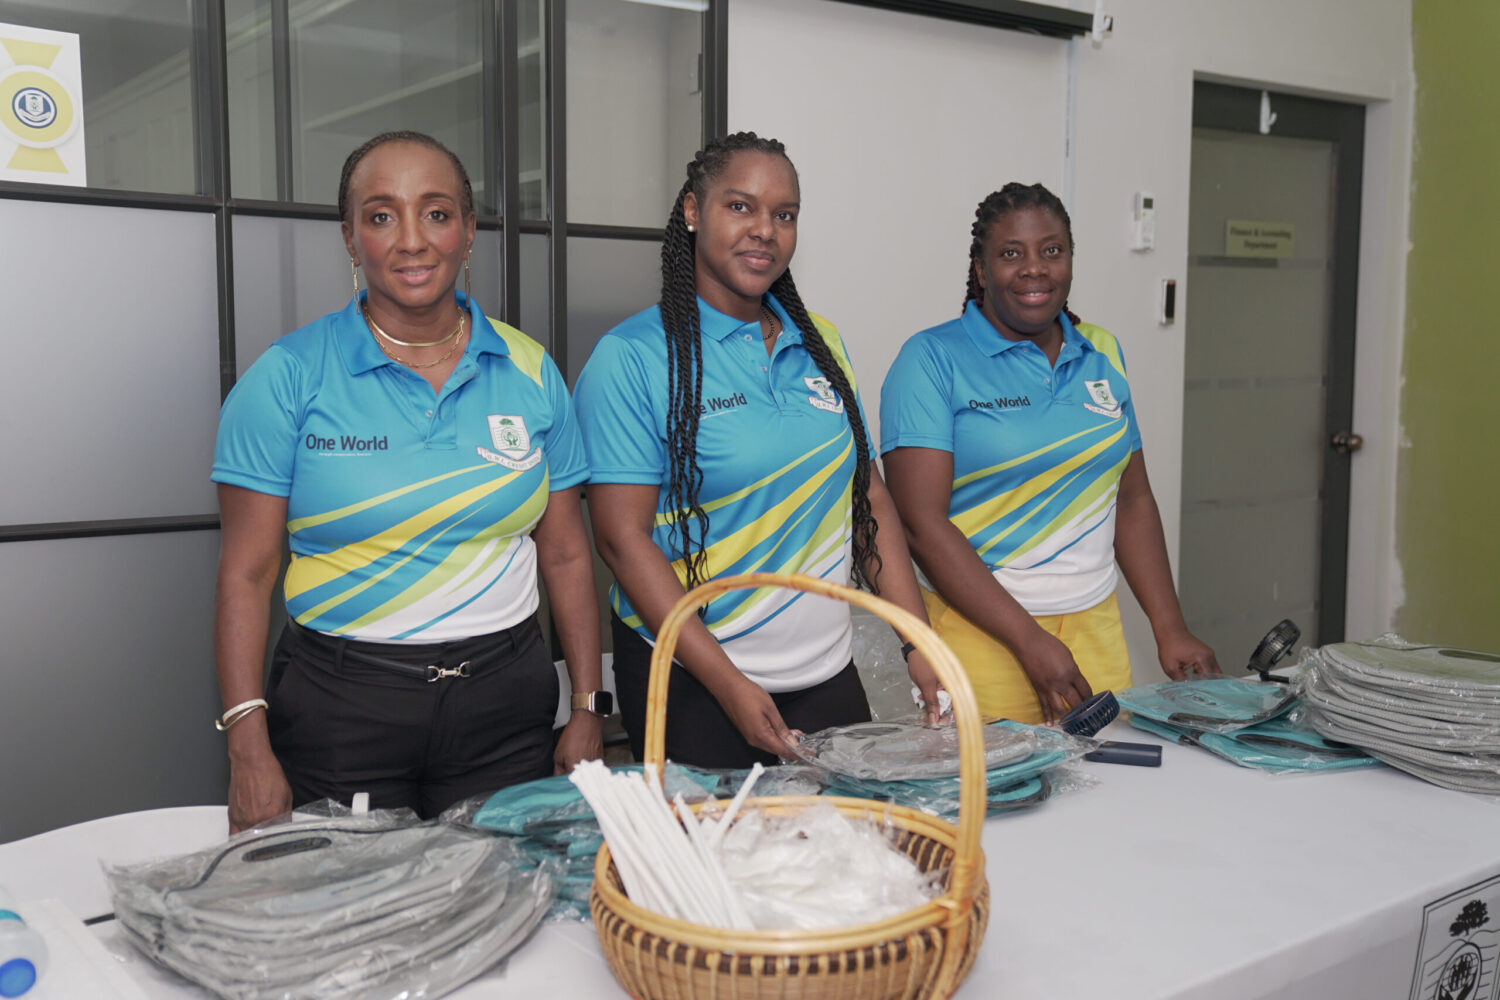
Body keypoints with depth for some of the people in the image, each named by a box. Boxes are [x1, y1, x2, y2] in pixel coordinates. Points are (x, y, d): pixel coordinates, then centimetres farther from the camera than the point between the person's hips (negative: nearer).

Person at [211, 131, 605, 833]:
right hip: (339, 703, -2)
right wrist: (249, 750, -12)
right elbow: (246, 574, -5)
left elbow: (565, 556, 7)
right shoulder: (289, 377, -4)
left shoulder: (530, 372, 3)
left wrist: (588, 711, 4)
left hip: (504, 699, 2)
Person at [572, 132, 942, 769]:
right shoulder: (630, 357, -9)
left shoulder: (820, 346, 9)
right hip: (690, 683, -5)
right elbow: (622, 537, -14)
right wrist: (729, 685, -18)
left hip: (826, 674, 6)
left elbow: (870, 500, 11)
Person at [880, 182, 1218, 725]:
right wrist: (1029, 641, -17)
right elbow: (921, 520, -14)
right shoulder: (932, 360, -6)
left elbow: (1132, 498, 17)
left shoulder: (1102, 356, 12)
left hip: (1094, 627, 5)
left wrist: (1170, 630, 8)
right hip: (979, 630, -5)